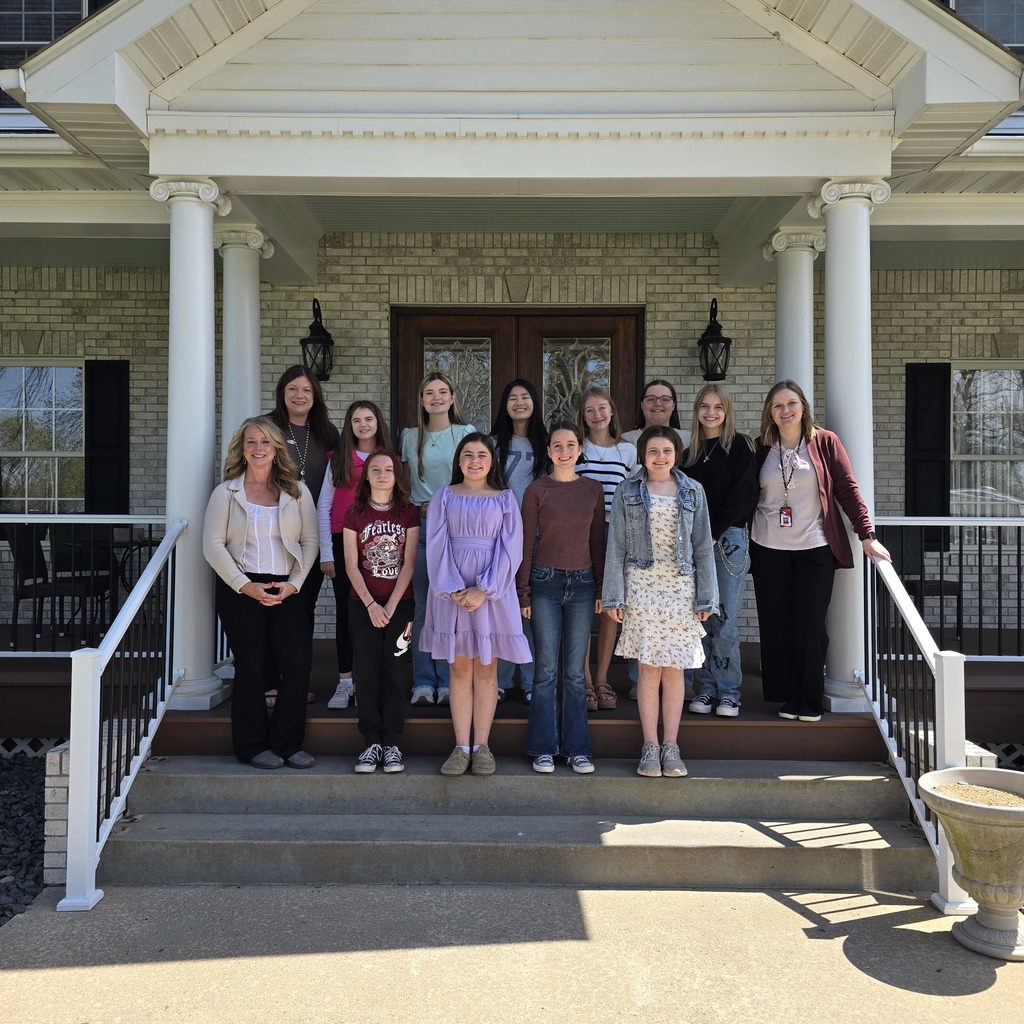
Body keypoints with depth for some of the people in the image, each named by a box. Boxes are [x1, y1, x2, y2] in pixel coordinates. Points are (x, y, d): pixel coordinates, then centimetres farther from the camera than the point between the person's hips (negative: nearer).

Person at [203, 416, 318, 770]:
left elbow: (309, 541, 6)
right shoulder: (226, 492, 4)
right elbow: (213, 545, -3)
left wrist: (294, 583, -6)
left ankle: (287, 742, 9)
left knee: (298, 663, -6)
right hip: (240, 590, -2)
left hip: (287, 589, 2)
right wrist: (245, 585, -12)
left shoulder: (297, 491, 9)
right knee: (250, 667, 2)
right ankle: (252, 746, 15)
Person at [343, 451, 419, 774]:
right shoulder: (355, 514, 5)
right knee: (367, 672, 0)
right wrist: (371, 605, -10)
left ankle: (392, 743, 6)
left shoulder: (409, 514, 3)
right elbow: (351, 564, -1)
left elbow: (409, 563, -3)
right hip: (363, 604, 1)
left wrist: (391, 605, -10)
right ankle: (372, 742, 6)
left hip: (400, 603, -1)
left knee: (394, 672, 0)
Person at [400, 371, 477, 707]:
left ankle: (449, 681, 9)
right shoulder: (410, 436, 12)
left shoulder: (466, 434, 4)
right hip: (419, 525, 2)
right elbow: (405, 483, 17)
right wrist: (420, 508, 4)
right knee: (422, 605, 2)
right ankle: (423, 682, 11)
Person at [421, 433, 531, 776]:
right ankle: (461, 747, 10)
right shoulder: (444, 496, 7)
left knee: (486, 669, 4)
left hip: (493, 591, 0)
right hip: (451, 590, 1)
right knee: (459, 669, 4)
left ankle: (481, 746, 12)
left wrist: (484, 590, -12)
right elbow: (437, 545, 0)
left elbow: (510, 549, -2)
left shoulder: (505, 499, 6)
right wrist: (453, 590, -13)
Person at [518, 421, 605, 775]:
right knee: (546, 671, 2)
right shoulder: (537, 490, -1)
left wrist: (601, 589, 5)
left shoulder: (593, 490, 7)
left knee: (575, 672, 7)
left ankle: (577, 749, 16)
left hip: (582, 584, 2)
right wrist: (523, 594, -3)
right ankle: (544, 749, 13)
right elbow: (526, 544, 0)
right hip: (545, 583, -2)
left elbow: (597, 542, 10)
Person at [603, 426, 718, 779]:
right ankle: (650, 746, 10)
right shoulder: (628, 492, 4)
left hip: (681, 588, 1)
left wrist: (706, 596, 2)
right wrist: (613, 596, -4)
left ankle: (671, 746, 14)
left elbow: (702, 546, 7)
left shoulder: (692, 491, 7)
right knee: (649, 666, 0)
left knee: (674, 667, 4)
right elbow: (616, 546, 2)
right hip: (641, 586, -1)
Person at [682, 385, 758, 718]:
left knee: (724, 619, -5)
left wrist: (712, 533, -10)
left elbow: (743, 495, -6)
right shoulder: (689, 451, 16)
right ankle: (704, 689, 12)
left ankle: (728, 692, 5)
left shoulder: (740, 446, 3)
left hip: (728, 540, -4)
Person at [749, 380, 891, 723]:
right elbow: (749, 497, 10)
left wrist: (867, 534, -9)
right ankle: (787, 695, 15)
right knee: (776, 625, 4)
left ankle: (810, 700, 10)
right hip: (768, 550, 2)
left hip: (815, 549, -2)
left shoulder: (824, 442, 1)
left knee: (810, 626, -2)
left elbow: (847, 488, -2)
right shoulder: (762, 449, 6)